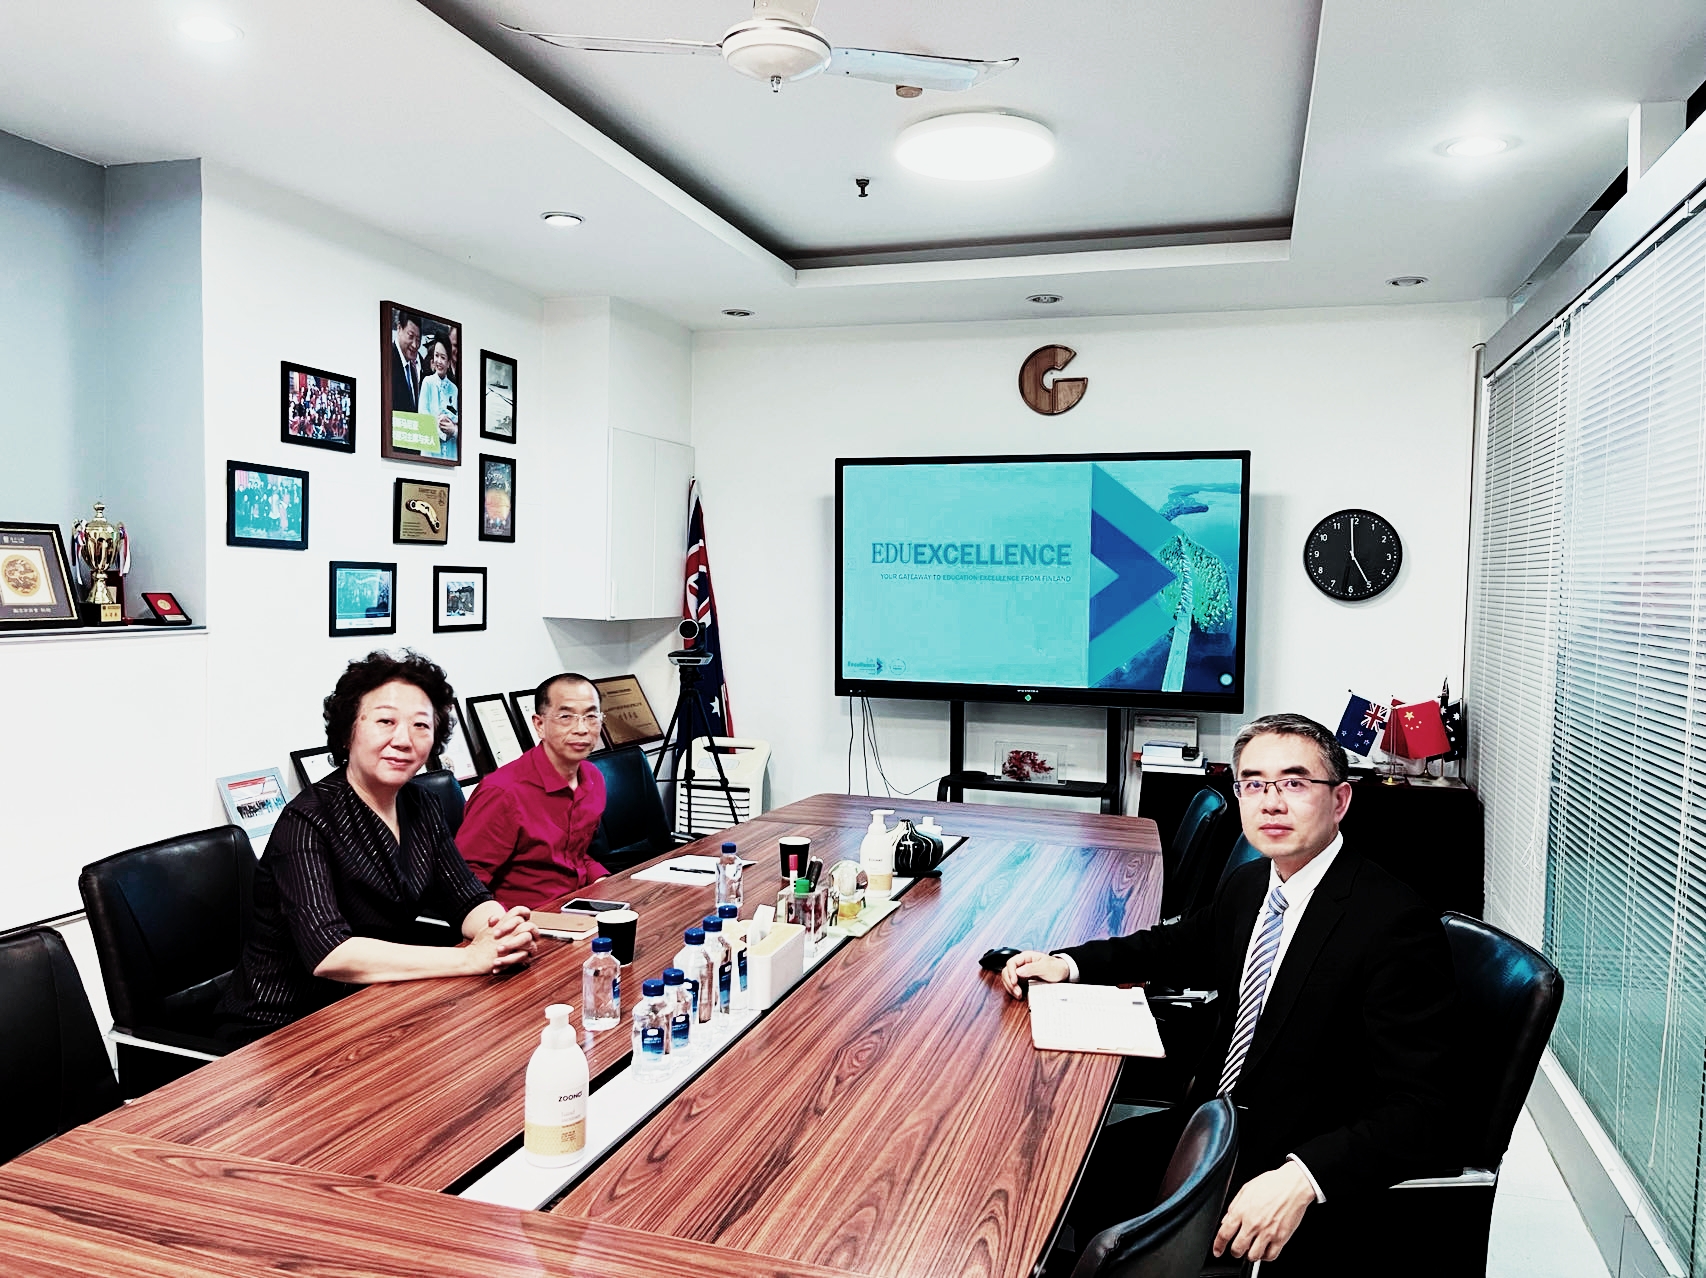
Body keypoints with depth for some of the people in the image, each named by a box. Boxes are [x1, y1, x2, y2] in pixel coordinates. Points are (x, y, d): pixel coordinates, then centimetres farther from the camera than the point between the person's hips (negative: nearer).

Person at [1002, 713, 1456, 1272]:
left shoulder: (1397, 925, -20)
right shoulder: (1247, 886, 3)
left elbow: (1417, 1114, -23)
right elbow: (1180, 946, 23)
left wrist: (1300, 1179, -36)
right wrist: (1066, 963, 9)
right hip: (1211, 1137, 7)